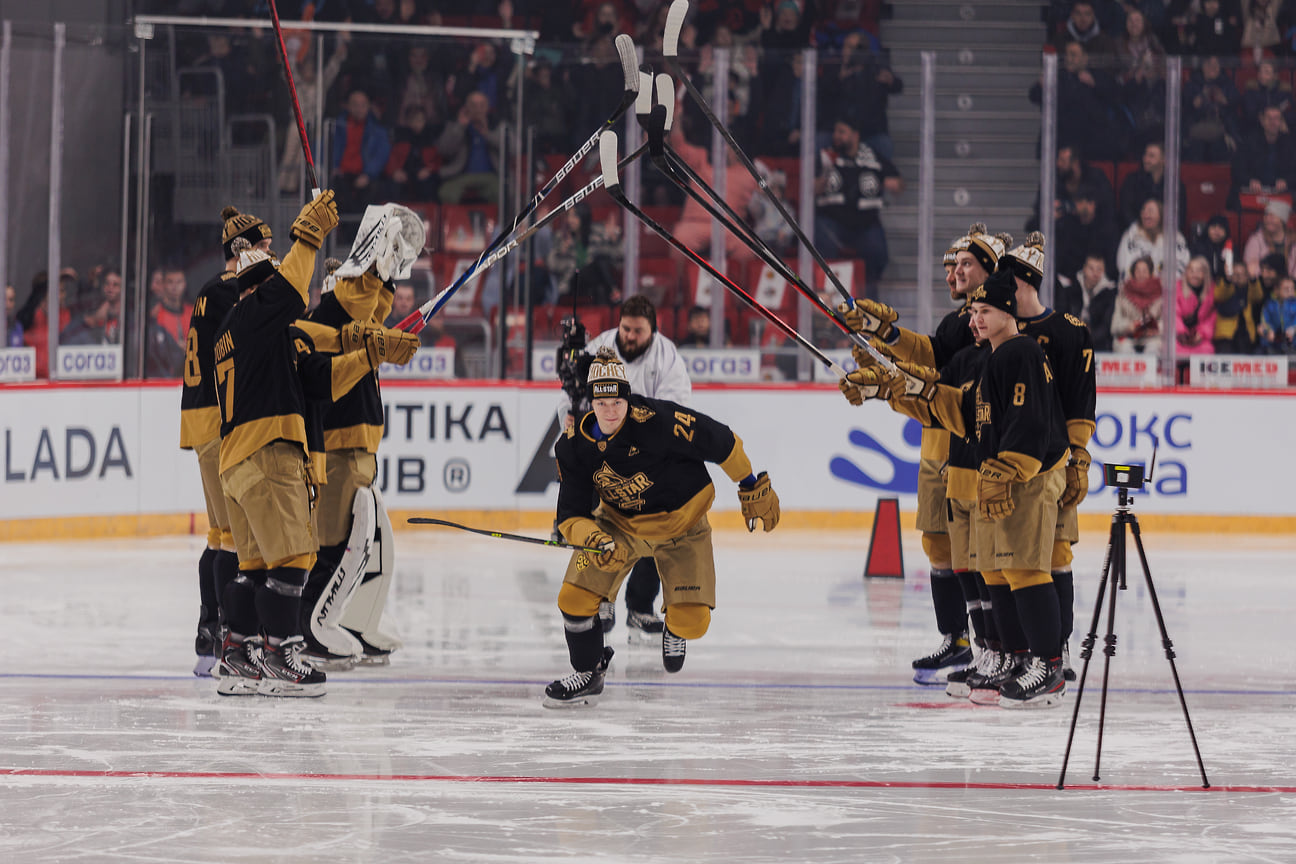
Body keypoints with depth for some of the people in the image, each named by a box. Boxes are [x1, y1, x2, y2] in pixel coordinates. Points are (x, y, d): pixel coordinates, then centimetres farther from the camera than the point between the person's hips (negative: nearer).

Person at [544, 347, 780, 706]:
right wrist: (594, 541, -35)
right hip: (620, 524, 3)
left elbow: (722, 443, -19)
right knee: (574, 599, -12)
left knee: (692, 621, -12)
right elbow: (571, 515, -13)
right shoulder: (574, 445, -17)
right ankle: (588, 674, 15)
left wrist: (753, 488, -7)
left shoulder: (657, 421, -31)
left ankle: (675, 629, 30)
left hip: (683, 523, -3)